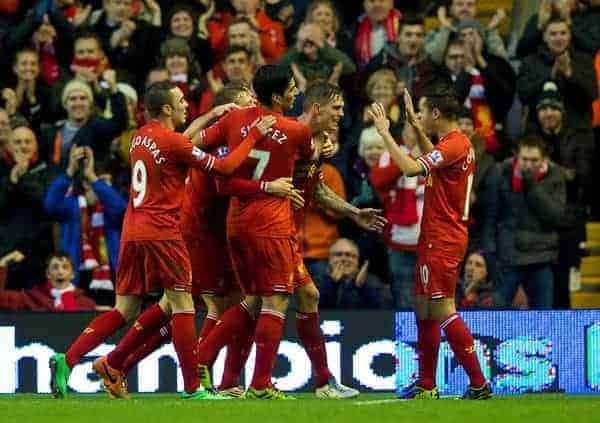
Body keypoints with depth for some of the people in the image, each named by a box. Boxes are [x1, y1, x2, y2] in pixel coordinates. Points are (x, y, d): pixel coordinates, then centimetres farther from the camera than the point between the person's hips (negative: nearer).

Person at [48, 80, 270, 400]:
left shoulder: (142, 136, 13)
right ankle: (192, 388, -4)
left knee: (125, 311, 10)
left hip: (131, 232, 8)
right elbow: (224, 167, -8)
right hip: (162, 232, -8)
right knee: (182, 304, -2)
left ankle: (67, 360, -2)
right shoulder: (172, 142, -11)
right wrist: (255, 135, 0)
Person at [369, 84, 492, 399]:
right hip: (438, 239, 10)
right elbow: (432, 160, 36)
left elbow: (410, 168, -27)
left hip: (442, 240, -10)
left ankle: (479, 383, -10)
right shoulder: (459, 143, 13)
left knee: (442, 310, -10)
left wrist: (384, 133, -19)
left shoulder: (453, 145, -17)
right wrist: (416, 128, 28)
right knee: (423, 308, 13)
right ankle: (426, 385, 17)